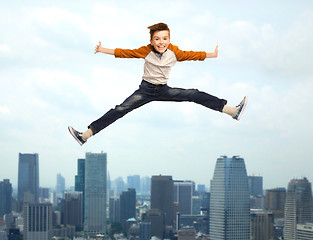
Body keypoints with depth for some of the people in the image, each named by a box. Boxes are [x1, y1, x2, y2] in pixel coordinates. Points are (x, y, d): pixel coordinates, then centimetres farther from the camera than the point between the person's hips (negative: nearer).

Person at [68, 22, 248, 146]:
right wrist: (104, 51, -1)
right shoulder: (146, 51, -8)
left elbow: (191, 55, 4)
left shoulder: (174, 52, -5)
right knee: (120, 110, -16)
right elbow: (126, 53, -2)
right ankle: (86, 135, -20)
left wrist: (212, 55, 5)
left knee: (194, 95, -11)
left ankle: (233, 111, -8)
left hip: (164, 90, 2)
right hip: (146, 89, -1)